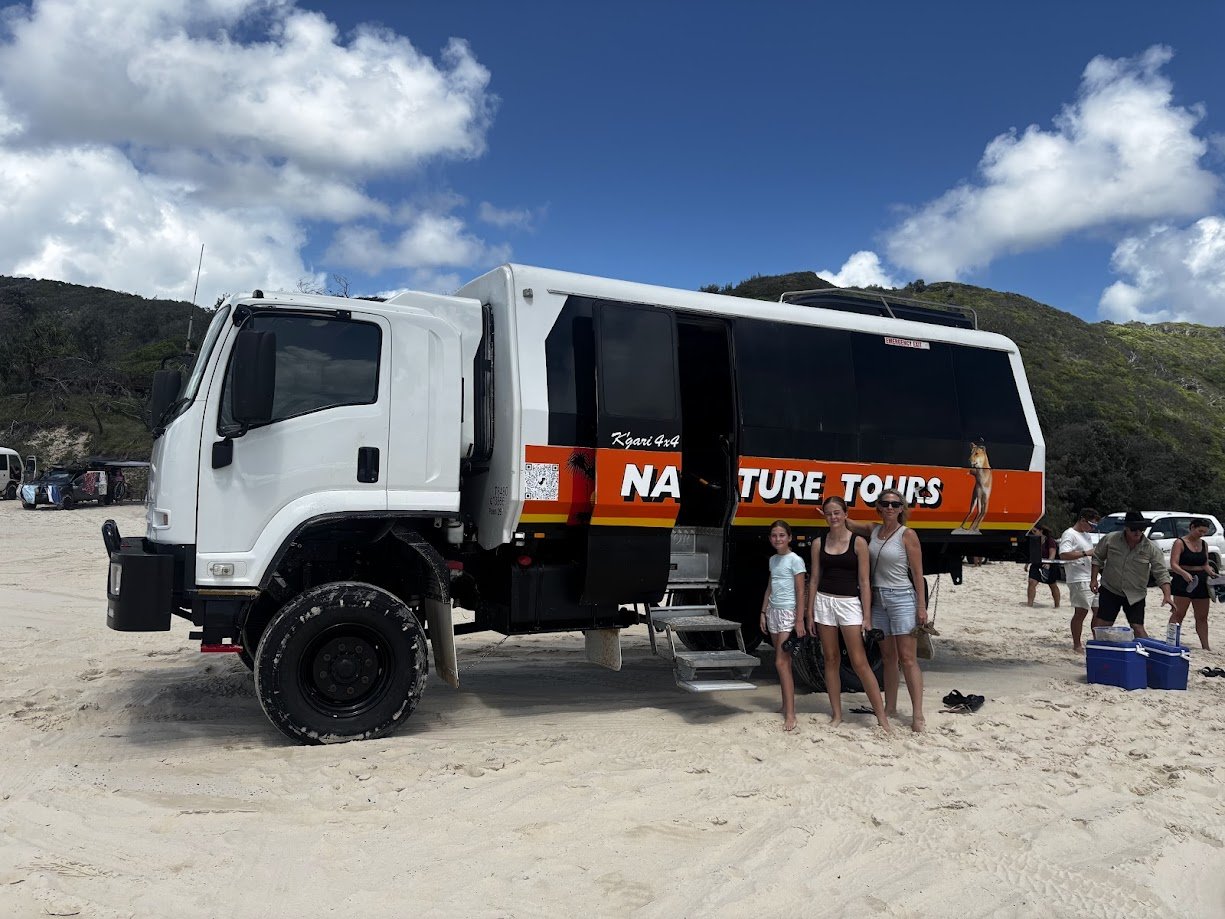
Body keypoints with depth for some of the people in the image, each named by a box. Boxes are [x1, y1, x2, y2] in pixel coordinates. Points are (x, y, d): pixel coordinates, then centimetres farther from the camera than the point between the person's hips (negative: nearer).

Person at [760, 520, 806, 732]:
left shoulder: (795, 560, -8)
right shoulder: (773, 560, 13)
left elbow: (800, 592, -10)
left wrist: (800, 620, -14)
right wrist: (763, 612, 17)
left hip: (788, 613, -7)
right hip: (774, 611, 7)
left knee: (782, 662, -12)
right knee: (783, 661, 9)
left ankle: (790, 714, -11)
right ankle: (786, 705, 15)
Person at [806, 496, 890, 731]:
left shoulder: (858, 542, -3)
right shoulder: (819, 543, 7)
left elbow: (864, 582, -3)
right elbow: (815, 579, 10)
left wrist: (867, 617, -7)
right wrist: (809, 613, 6)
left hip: (849, 603, -3)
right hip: (824, 602, 3)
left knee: (859, 662, -7)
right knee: (831, 659, 8)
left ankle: (881, 716, 0)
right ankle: (836, 714, 15)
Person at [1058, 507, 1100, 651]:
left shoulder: (1087, 535, 20)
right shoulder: (1069, 534, -10)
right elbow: (1063, 554, -23)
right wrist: (1086, 553, -23)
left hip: (1092, 579, 9)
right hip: (1079, 580, -9)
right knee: (1081, 612, -7)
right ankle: (1077, 644, 1)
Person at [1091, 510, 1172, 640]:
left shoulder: (1151, 548, -9)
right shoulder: (1110, 539, -8)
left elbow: (1161, 573, -9)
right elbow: (1097, 558, 6)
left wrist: (1167, 596, -20)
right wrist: (1094, 579, 0)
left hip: (1135, 595, 0)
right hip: (1110, 590, 0)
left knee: (1138, 629, -2)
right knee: (1102, 626, -1)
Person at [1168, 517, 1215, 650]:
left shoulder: (1204, 544, 13)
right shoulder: (1180, 543, -7)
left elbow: (1205, 564, 17)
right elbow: (1174, 564, -15)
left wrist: (1211, 573, -4)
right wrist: (1184, 573, -34)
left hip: (1201, 582, 6)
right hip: (1183, 581, -6)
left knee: (1202, 617, 11)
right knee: (1179, 613, -8)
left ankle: (1205, 646, 18)